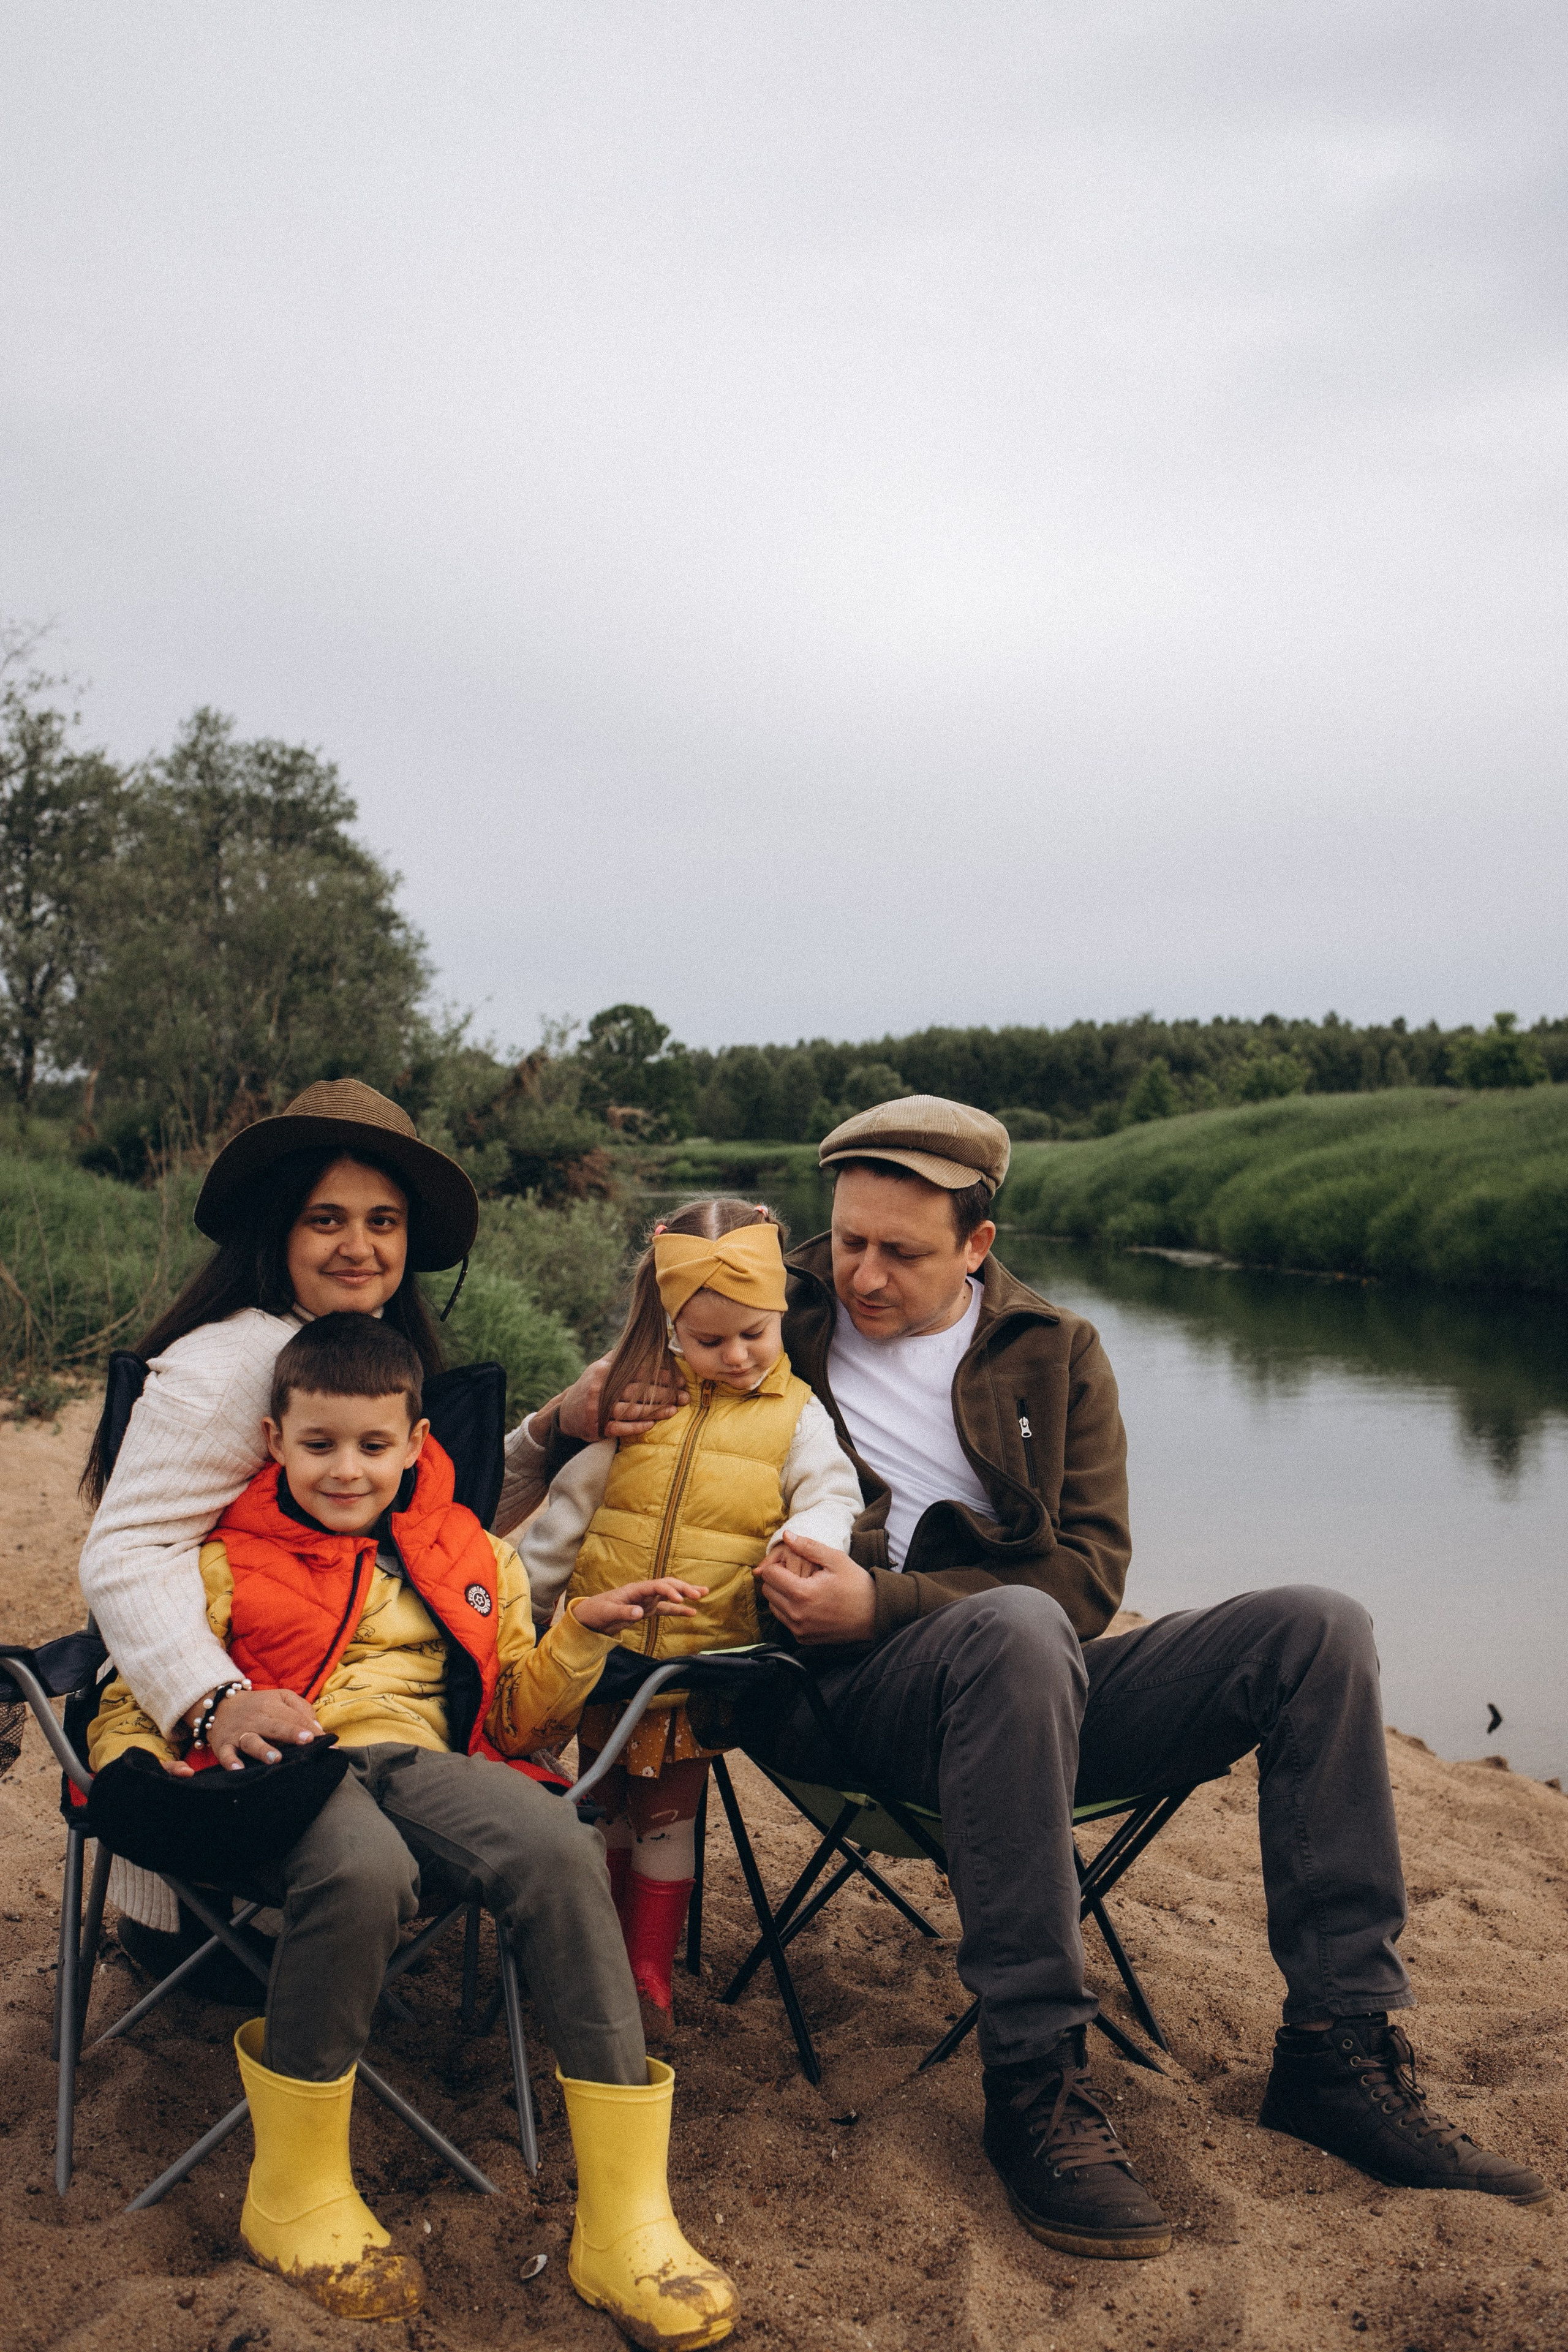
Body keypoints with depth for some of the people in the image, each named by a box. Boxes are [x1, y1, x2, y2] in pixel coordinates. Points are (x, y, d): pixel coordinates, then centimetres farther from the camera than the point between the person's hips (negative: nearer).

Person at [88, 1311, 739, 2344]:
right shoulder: (225, 1561, 18)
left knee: (560, 1843, -32)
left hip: (420, 1765, 2)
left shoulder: (474, 1560, 24)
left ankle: (626, 2223, -25)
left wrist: (582, 1634, 6)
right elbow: (125, 1711, 12)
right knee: (362, 1865, -39)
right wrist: (207, 1721, -11)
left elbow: (513, 1722, 24)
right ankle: (294, 2194, -13)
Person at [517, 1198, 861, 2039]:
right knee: (605, 1801, 14)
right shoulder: (634, 1393, 1)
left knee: (668, 1809, 9)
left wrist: (804, 1541, -29)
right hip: (603, 1640, 2)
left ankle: (650, 1968, 24)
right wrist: (519, 1602, 8)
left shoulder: (795, 1414, 0)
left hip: (708, 1653, -2)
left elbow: (832, 1496, -5)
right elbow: (570, 1502, 6)